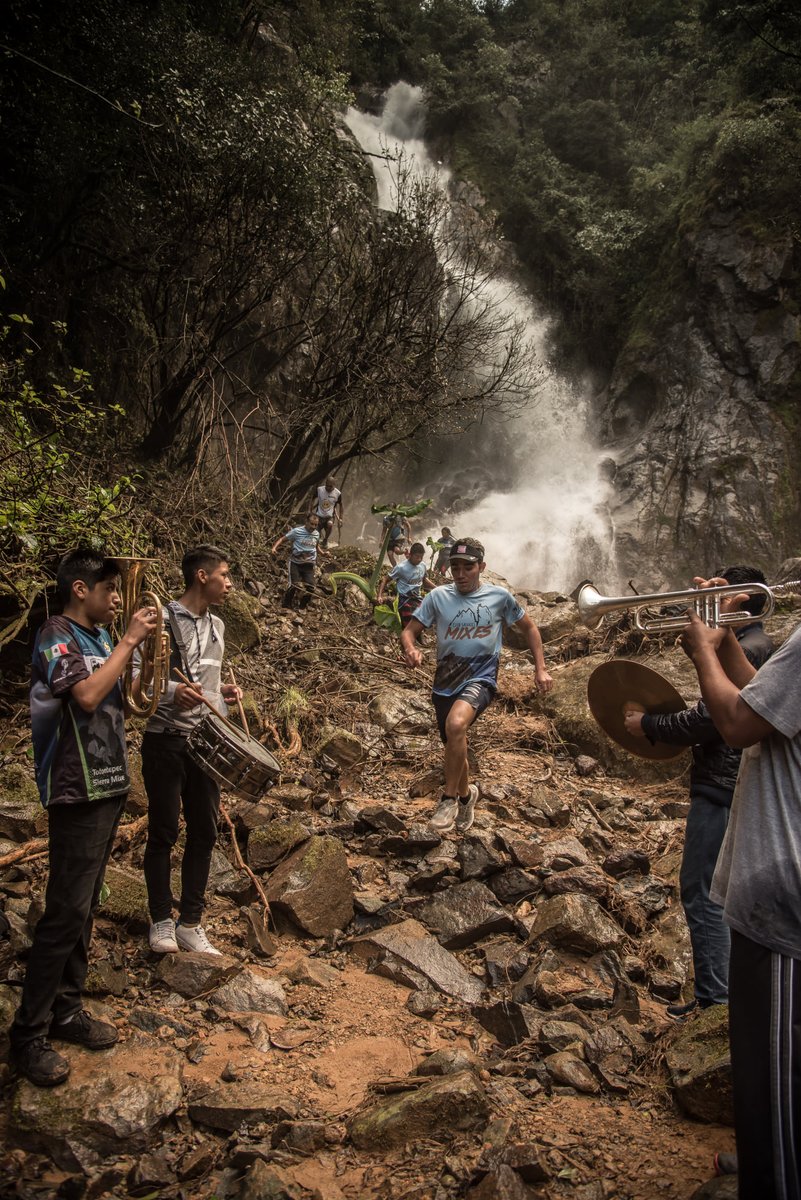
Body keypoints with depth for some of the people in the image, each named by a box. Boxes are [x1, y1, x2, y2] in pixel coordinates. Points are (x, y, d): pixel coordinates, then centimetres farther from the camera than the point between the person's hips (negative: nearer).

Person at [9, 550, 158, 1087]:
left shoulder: (100, 637, 12)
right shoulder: (56, 635, -12)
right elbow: (88, 696, -27)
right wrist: (128, 640, -20)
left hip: (110, 784, 8)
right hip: (77, 789, -8)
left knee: (85, 906, 14)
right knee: (67, 911, -5)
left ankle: (66, 1009, 26)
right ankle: (29, 1033, 7)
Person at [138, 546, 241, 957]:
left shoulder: (216, 625, 13)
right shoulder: (162, 619, -10)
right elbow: (133, 679, -15)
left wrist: (222, 692, 6)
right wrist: (172, 692, -30)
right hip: (166, 741, -7)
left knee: (204, 831, 9)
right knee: (164, 831, 4)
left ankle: (191, 923, 20)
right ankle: (161, 921, 20)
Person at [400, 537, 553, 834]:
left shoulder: (499, 596, -4)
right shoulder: (438, 596, -3)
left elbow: (529, 627, 10)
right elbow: (409, 631, -1)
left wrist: (541, 669, 3)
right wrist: (410, 649, -25)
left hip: (480, 679, -3)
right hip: (445, 684, 3)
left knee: (456, 724, -33)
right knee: (455, 746, 17)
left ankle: (450, 797, -15)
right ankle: (466, 793, 49)